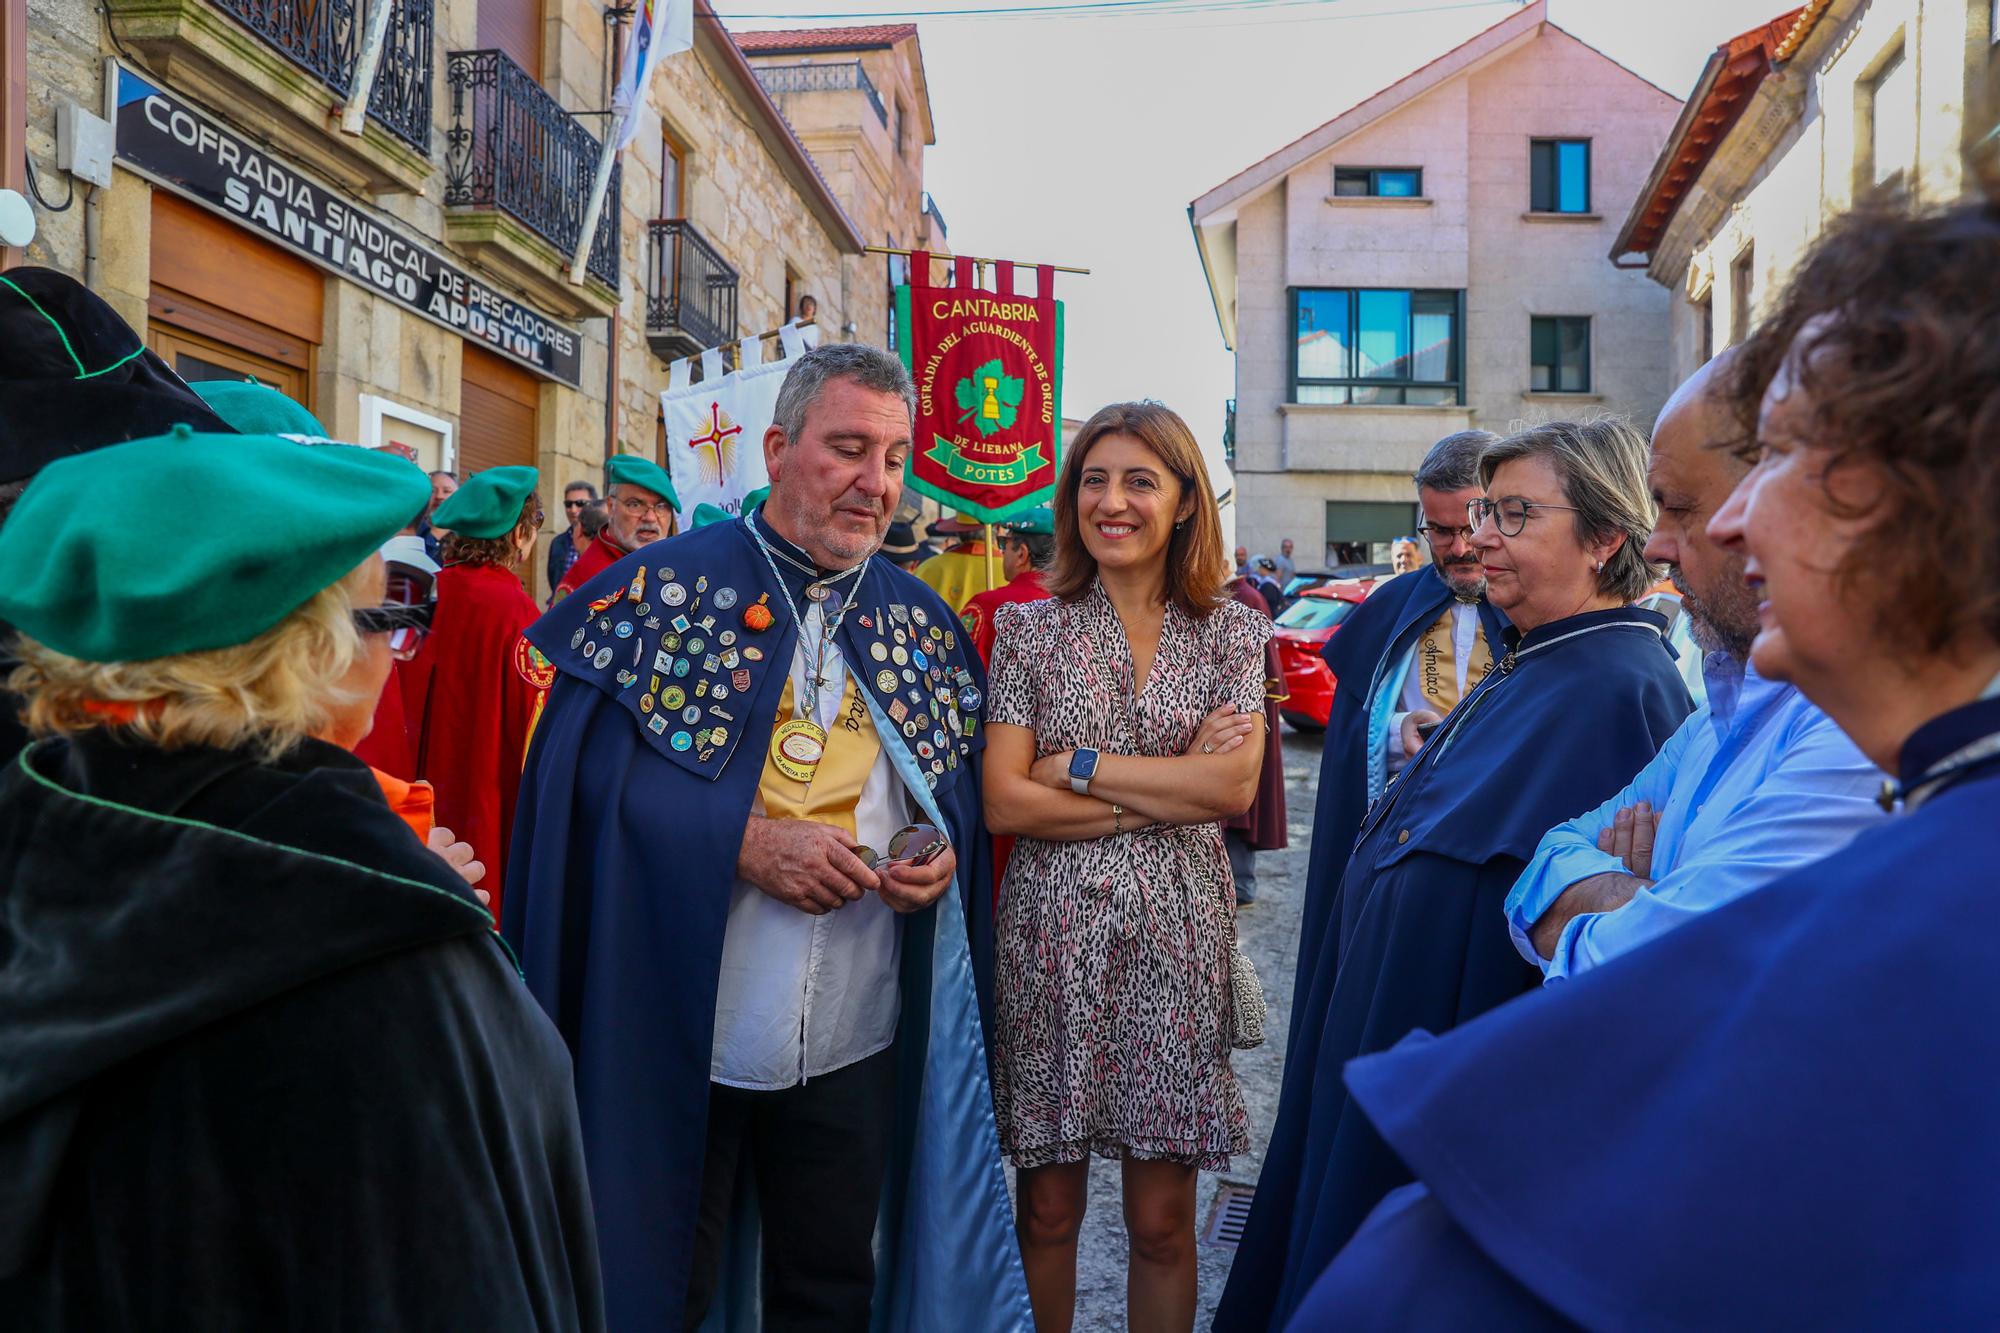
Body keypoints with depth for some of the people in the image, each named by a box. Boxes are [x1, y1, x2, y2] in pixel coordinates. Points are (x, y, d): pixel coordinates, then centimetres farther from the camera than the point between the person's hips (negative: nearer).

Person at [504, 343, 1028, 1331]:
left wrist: (940, 853, -9)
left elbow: (961, 792, 12)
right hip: (676, 1031, -3)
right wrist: (744, 841, -20)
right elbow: (578, 781, -12)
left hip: (855, 1041, 4)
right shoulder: (663, 586, -7)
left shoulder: (920, 624, 5)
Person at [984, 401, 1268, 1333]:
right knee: (1048, 1208, 10)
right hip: (1052, 932, 0)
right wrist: (1172, 791, -10)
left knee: (1163, 1218, 9)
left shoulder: (1232, 631, 5)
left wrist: (1079, 766, -9)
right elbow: (1003, 802, -7)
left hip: (1176, 936, 0)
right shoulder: (1030, 627, 2)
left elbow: (1235, 786, -9)